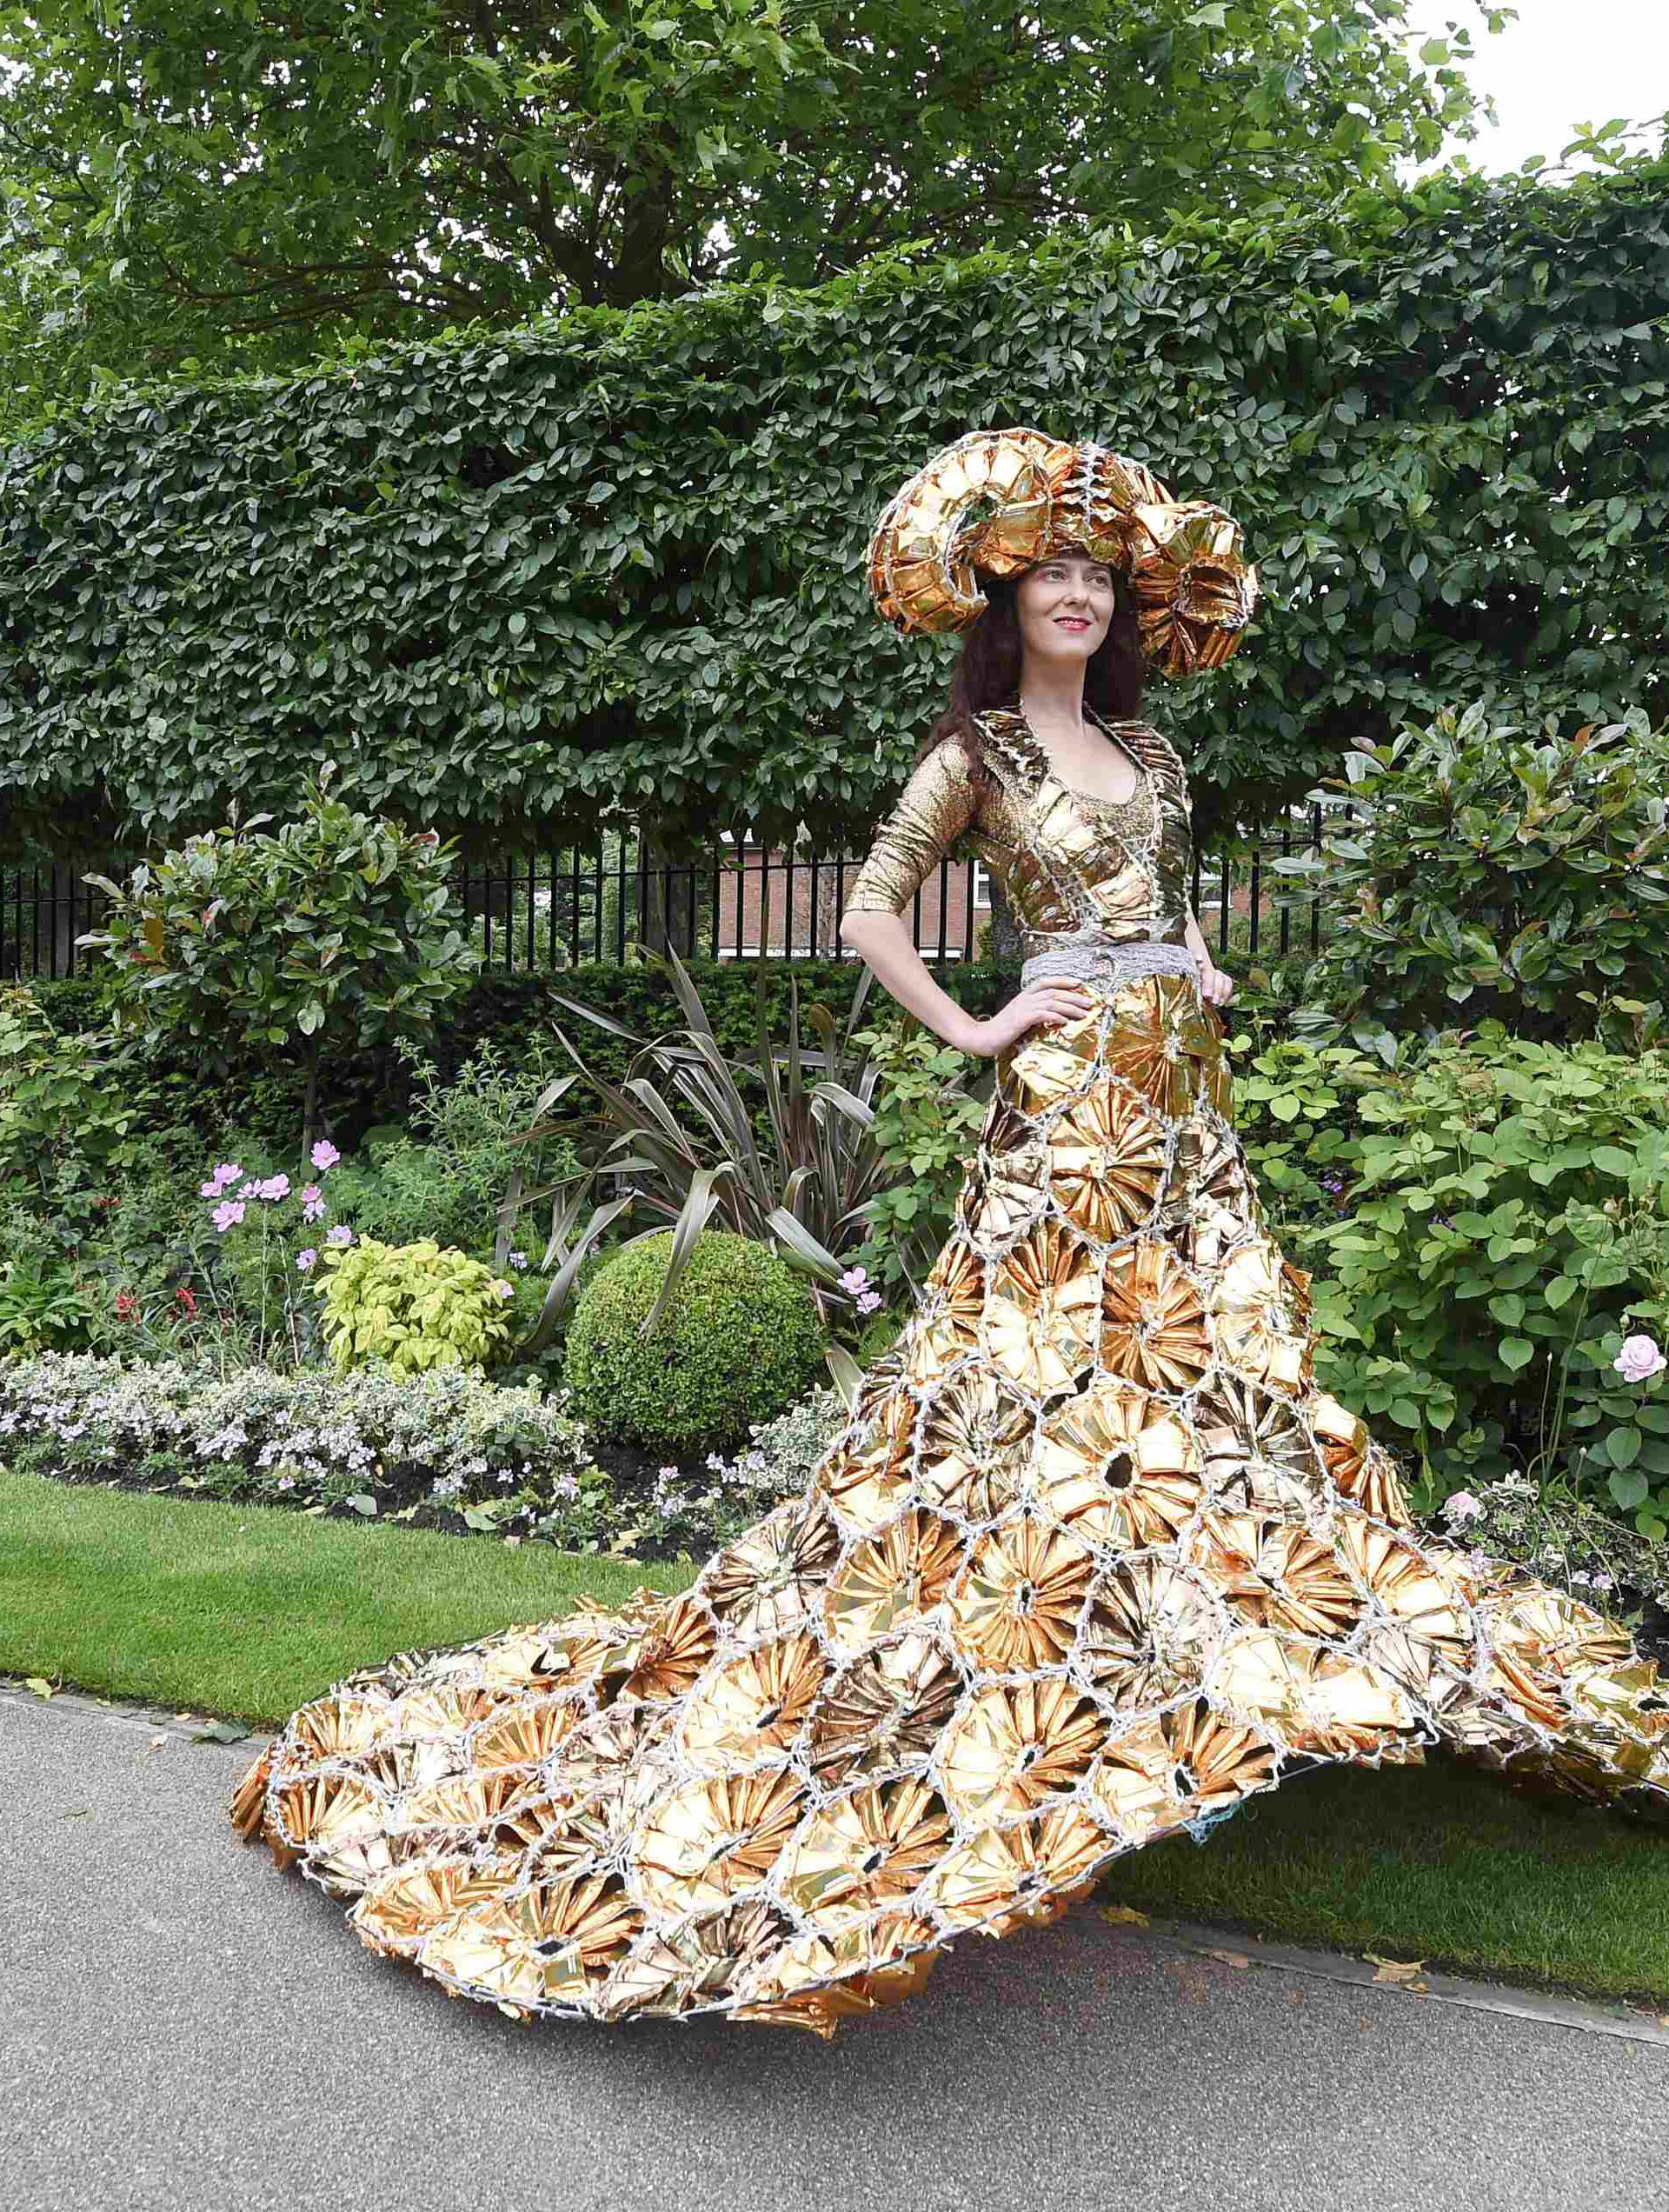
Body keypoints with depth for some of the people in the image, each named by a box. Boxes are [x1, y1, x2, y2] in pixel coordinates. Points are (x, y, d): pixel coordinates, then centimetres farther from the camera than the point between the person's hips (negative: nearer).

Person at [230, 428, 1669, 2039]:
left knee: (1211, 1366, 8)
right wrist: (971, 1033, -10)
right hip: (1071, 1096, -7)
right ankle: (1131, 1715, 1)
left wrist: (1200, 967, 11)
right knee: (1070, 1382, -8)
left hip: (1181, 1093, 7)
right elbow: (869, 909, -6)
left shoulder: (1142, 744, 17)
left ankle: (1199, 1698, 19)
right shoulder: (975, 749, -2)